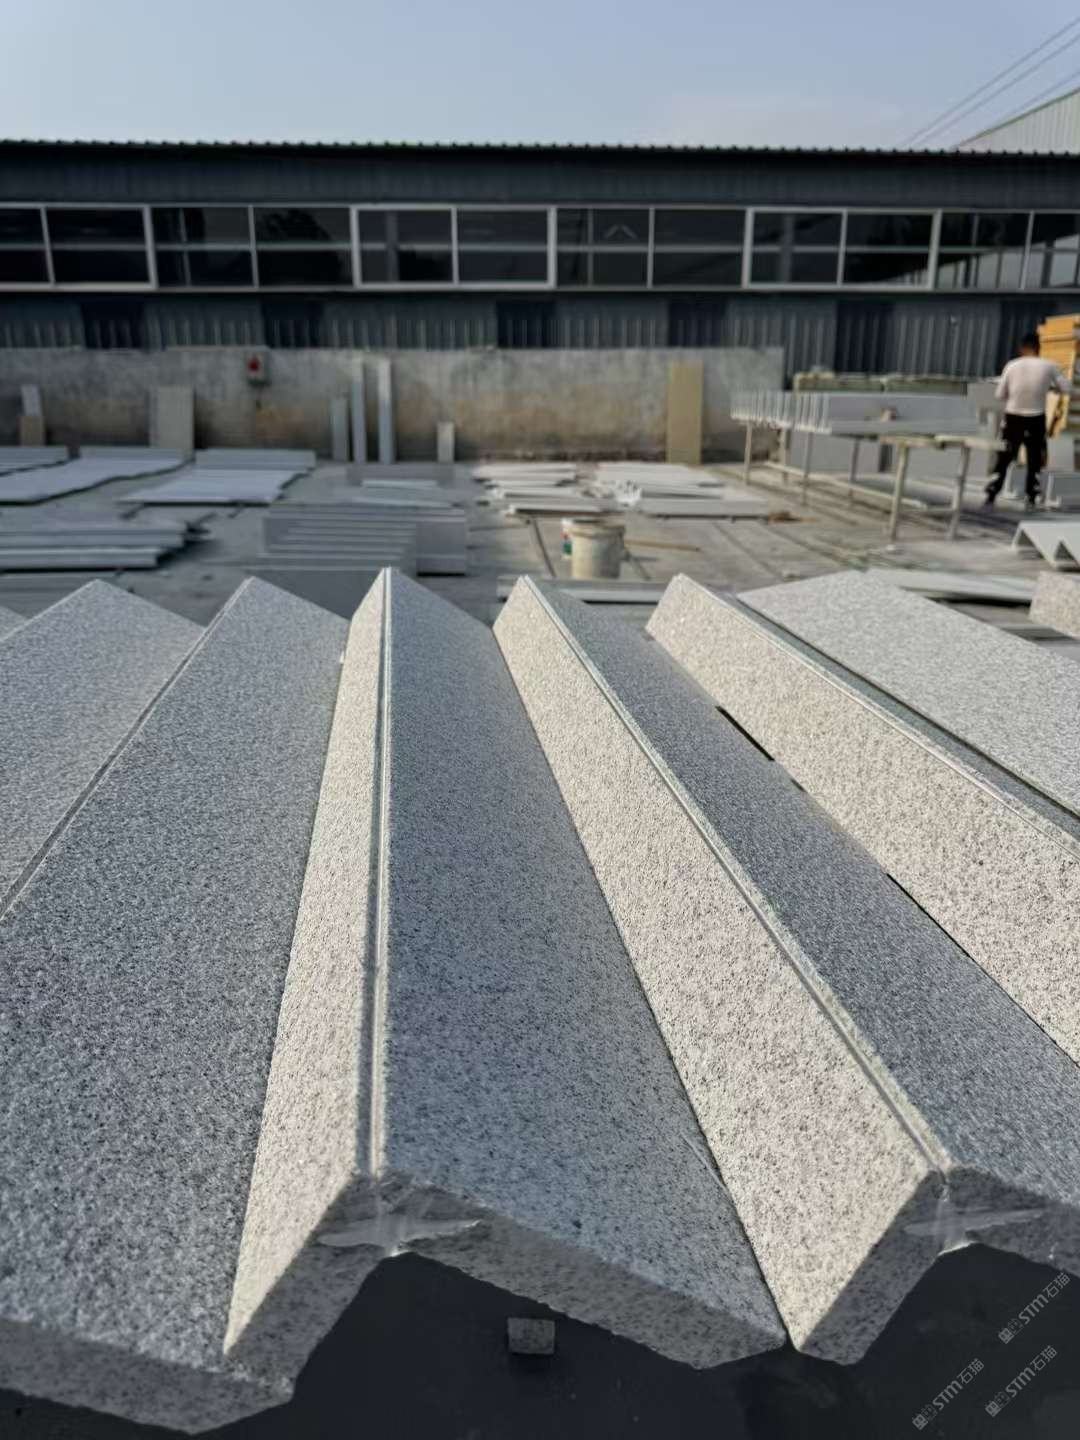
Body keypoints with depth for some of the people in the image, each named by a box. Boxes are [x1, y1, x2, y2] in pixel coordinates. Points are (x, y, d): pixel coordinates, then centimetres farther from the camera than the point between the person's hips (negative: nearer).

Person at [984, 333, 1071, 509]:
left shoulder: (1012, 366, -4)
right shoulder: (1048, 366, -4)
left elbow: (1000, 394, 1)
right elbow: (1068, 389, 3)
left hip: (1013, 418, 0)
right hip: (1036, 420, 0)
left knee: (1003, 460, 8)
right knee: (1035, 462, 12)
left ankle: (990, 497, 5)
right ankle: (1031, 500, 12)